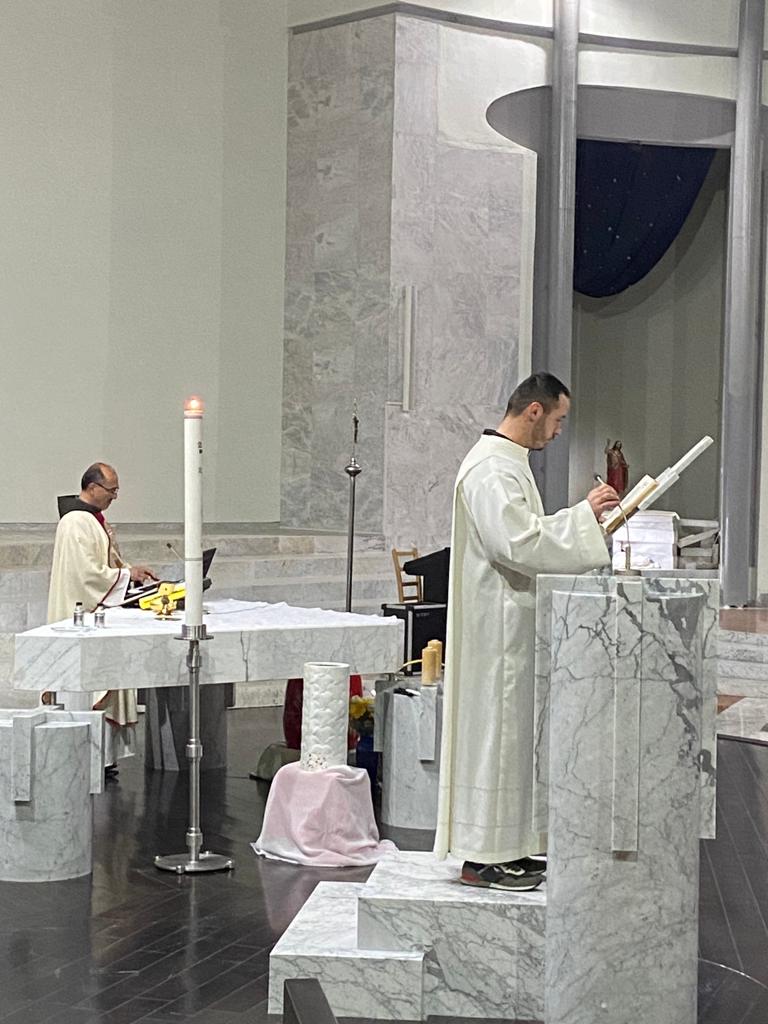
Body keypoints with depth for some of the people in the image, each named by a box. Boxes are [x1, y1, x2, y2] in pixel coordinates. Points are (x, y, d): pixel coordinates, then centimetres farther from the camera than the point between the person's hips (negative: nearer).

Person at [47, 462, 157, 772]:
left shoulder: (95, 519, 14)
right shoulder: (77, 522, -17)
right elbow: (86, 572, -22)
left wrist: (131, 569, 7)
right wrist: (126, 574, -14)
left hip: (99, 614, 10)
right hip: (83, 617, -10)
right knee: (86, 686, -6)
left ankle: (103, 755, 15)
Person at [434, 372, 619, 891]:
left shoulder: (509, 462, 17)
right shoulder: (492, 468, -17)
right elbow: (517, 542, -27)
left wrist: (583, 519, 15)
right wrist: (582, 514, -20)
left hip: (511, 622, 11)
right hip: (497, 621, -11)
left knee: (513, 731, 14)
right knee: (495, 730, -5)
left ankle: (508, 846, 22)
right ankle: (483, 857, 2)